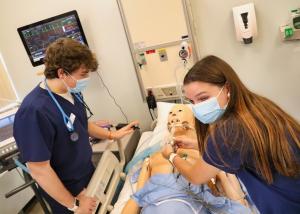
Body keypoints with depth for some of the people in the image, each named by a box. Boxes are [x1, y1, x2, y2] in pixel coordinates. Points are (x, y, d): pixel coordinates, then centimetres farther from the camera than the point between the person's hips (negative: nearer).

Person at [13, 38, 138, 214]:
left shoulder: (73, 92, -8)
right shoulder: (34, 111, -32)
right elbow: (39, 170, -27)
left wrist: (113, 135, 3)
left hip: (89, 173, 7)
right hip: (66, 192, -7)